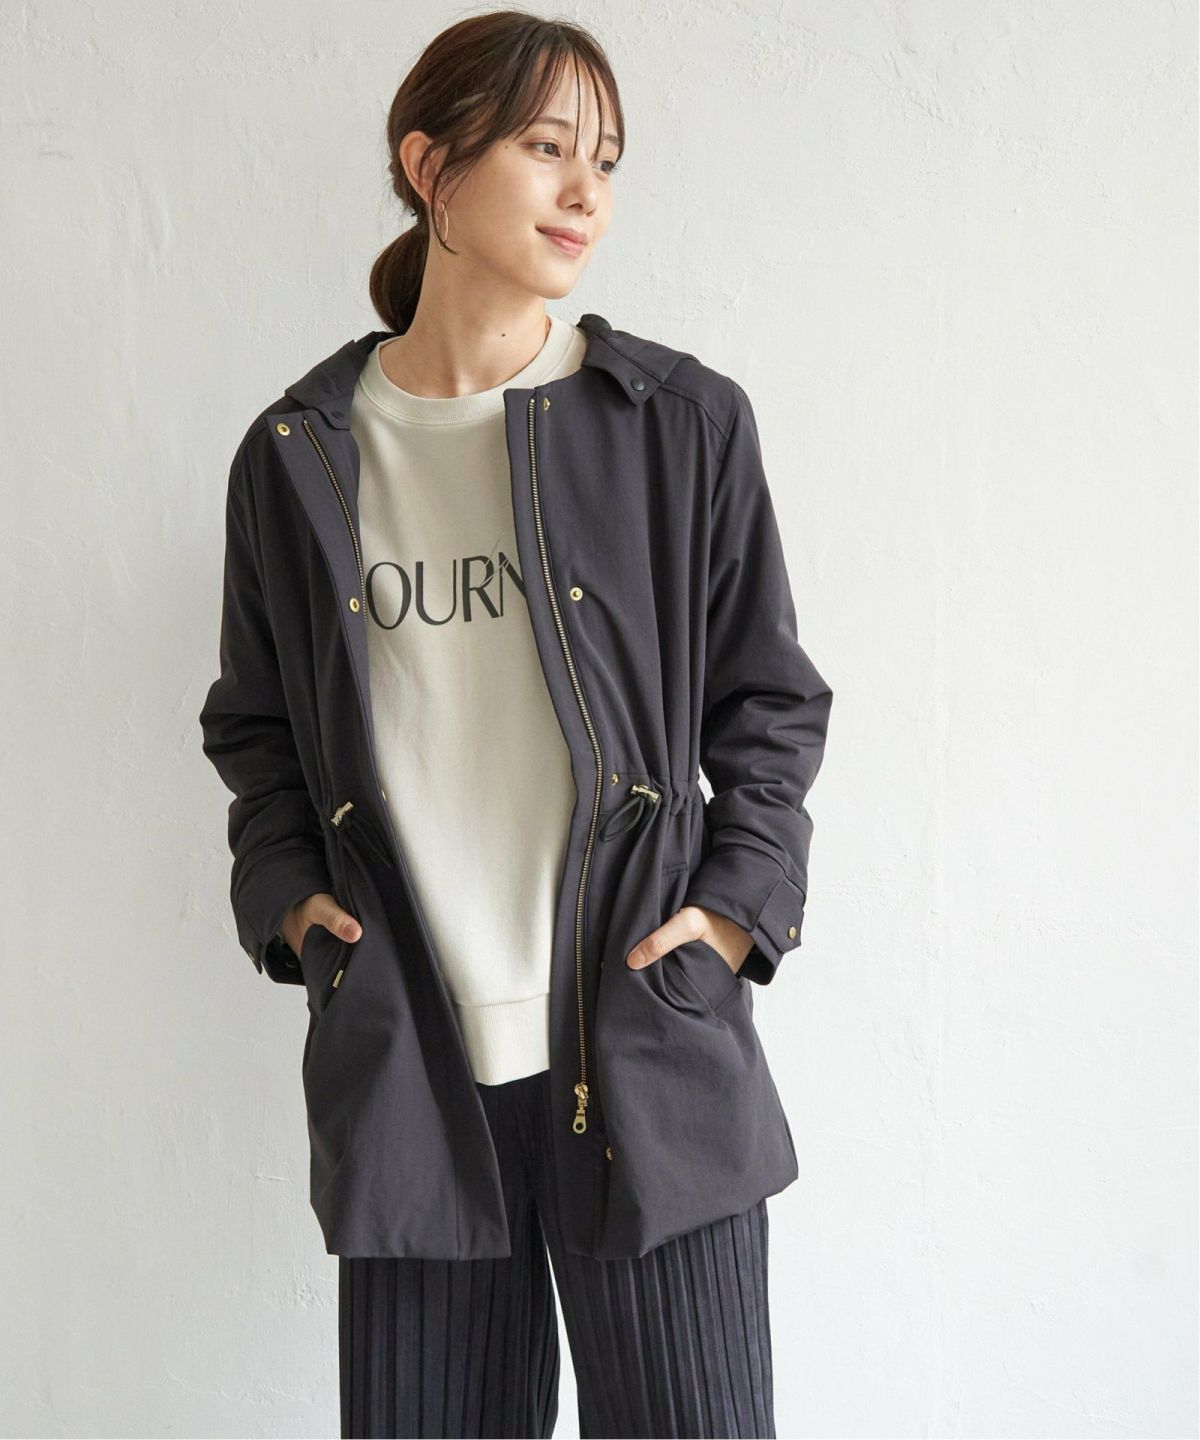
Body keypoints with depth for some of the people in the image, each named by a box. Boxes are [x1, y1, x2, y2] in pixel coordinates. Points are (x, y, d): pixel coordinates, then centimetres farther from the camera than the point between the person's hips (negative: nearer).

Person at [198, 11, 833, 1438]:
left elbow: (771, 701, 8)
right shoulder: (298, 455, 6)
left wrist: (740, 898, -4)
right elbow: (253, 723, 16)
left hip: (652, 1052, -1)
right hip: (404, 1055, 1)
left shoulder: (683, 423, 2)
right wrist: (285, 894, 2)